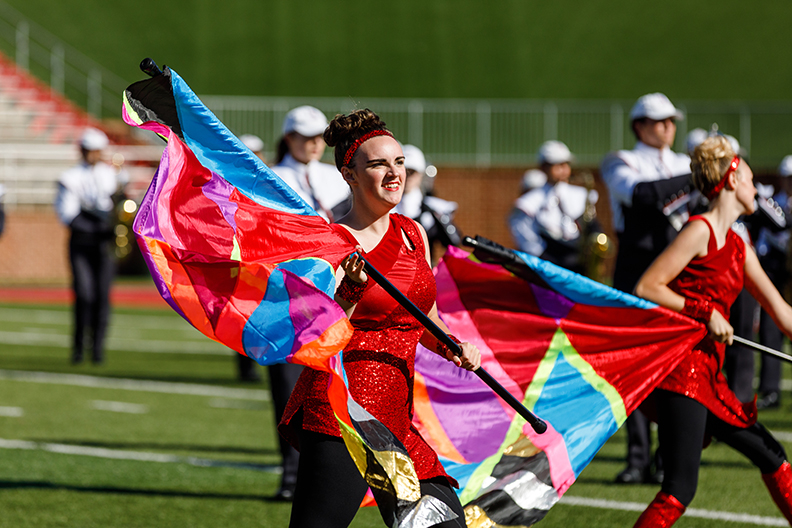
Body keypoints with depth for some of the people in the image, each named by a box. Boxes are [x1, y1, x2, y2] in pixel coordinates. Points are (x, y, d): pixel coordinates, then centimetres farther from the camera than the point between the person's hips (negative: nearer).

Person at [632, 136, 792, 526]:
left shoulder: (738, 246, 17)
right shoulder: (700, 231, -9)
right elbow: (646, 288, -15)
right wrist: (706, 313, -17)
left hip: (707, 376, 10)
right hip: (682, 367, -10)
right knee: (681, 487, -14)